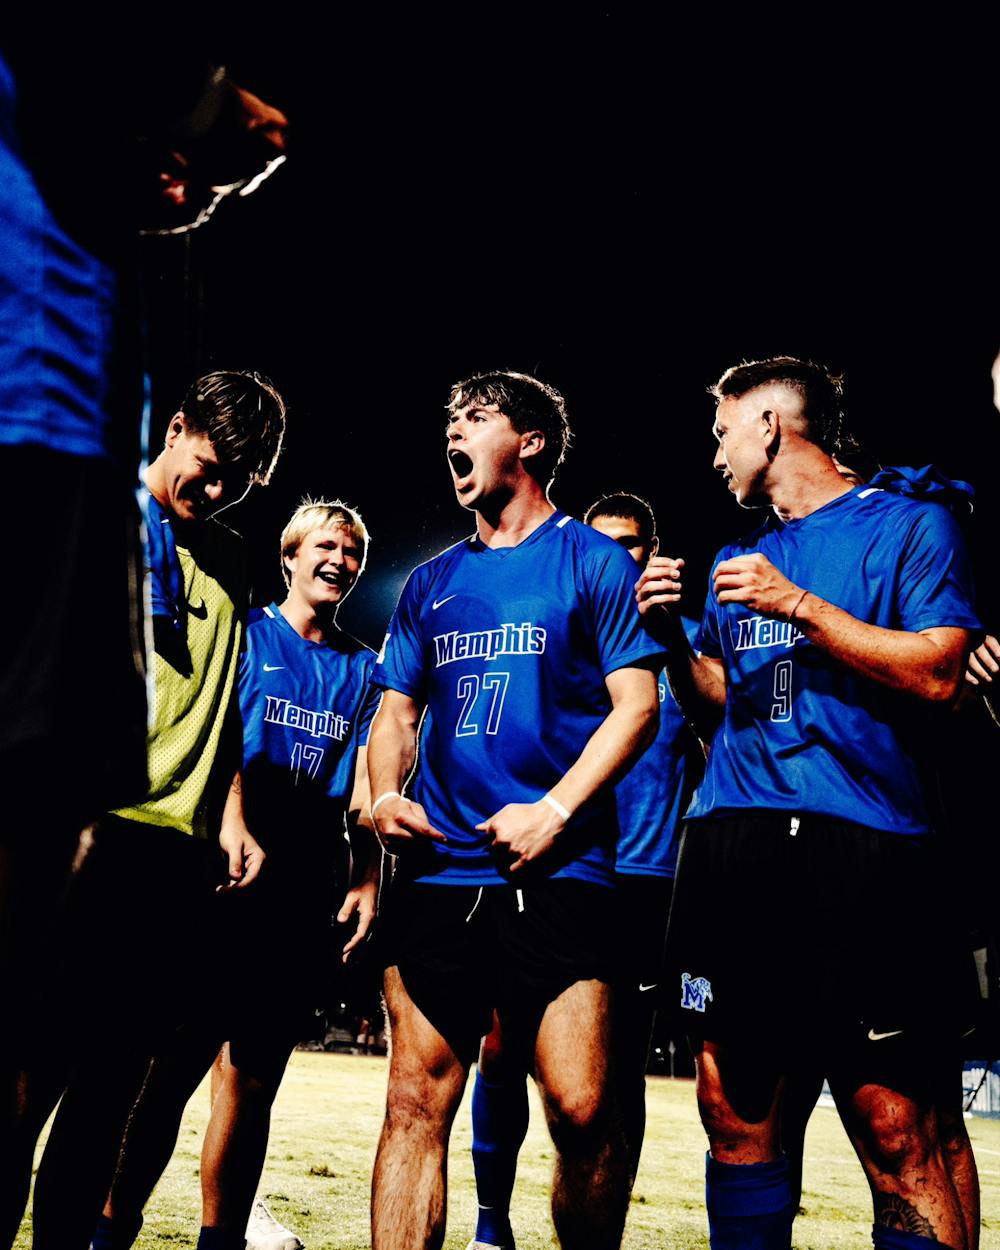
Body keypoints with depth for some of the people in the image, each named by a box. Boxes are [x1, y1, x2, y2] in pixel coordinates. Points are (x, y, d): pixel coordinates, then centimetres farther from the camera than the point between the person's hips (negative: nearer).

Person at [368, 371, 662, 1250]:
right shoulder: (432, 582, 19)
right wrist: (385, 796, 2)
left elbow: (636, 703, -3)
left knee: (582, 1109, -10)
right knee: (415, 1103, 2)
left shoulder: (593, 560, 4)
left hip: (556, 873, -4)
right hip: (437, 873, 5)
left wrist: (554, 810, -13)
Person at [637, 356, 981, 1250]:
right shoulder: (741, 559, 22)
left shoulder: (909, 525, 5)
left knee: (897, 1136, -9)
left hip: (862, 843, -5)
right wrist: (673, 638, 8)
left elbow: (938, 675, -6)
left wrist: (799, 605, -10)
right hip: (729, 842, 6)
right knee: (736, 1116, 6)